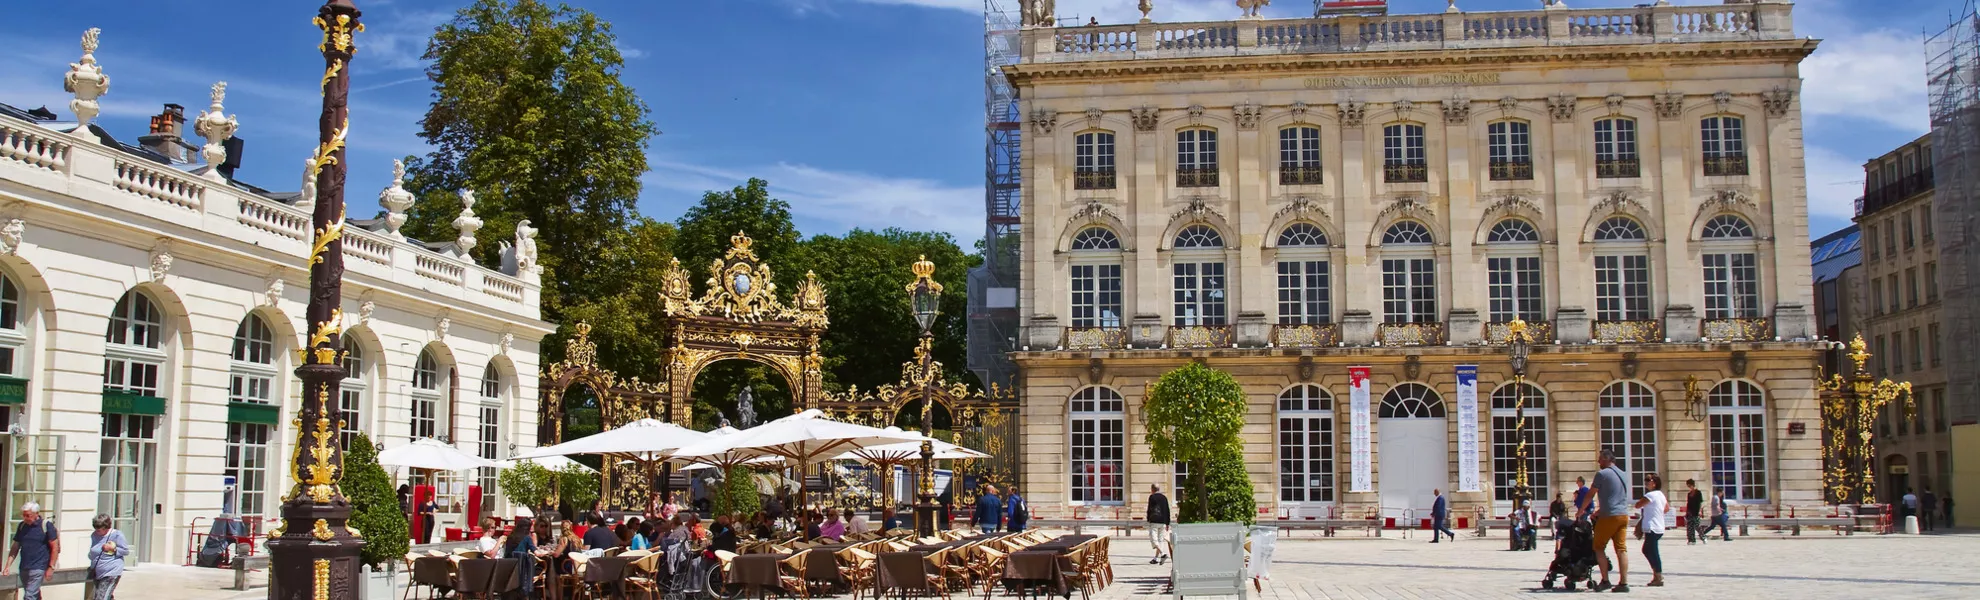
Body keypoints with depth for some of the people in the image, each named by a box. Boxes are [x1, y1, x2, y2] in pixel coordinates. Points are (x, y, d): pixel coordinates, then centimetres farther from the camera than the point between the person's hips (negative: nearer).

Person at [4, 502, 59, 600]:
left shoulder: (46, 525, -7)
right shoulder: (22, 525, 9)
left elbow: (55, 547, -6)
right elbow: (15, 547, 13)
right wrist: (7, 565, 5)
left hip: (38, 568, -6)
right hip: (24, 568, 6)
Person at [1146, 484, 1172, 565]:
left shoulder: (1152, 497, -4)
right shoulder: (1164, 497, 13)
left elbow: (1149, 509, -8)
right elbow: (1167, 511, 13)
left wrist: (1148, 520, 3)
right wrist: (1167, 523, 17)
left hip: (1154, 521, -6)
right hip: (1163, 522, 6)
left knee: (1153, 539, -7)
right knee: (1160, 539, 9)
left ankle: (1162, 553, -24)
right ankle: (1156, 558, 11)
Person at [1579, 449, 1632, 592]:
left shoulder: (1602, 474, -7)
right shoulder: (1623, 475, 17)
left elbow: (1590, 495, -2)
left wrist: (1581, 510, 12)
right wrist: (1599, 510, 31)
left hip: (1609, 516, -7)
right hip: (1624, 515, 7)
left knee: (1599, 547, 4)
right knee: (1621, 549, 3)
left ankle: (1605, 580, 0)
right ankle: (1623, 582, -2)